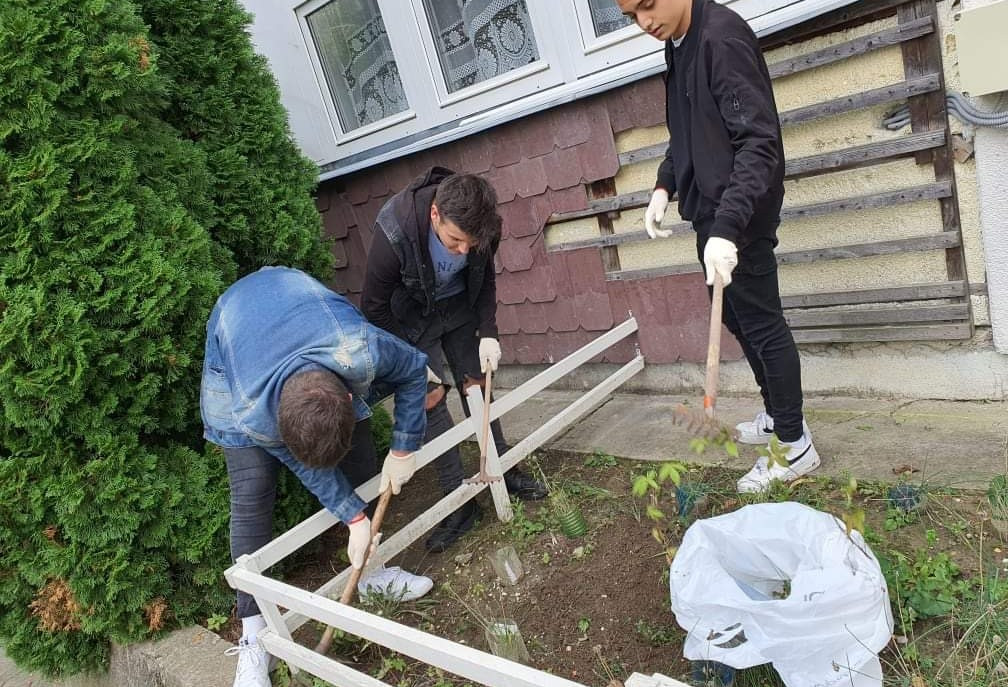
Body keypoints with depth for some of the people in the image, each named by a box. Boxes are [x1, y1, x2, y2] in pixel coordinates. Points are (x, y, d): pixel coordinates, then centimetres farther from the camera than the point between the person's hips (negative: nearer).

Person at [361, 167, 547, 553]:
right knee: (429, 399, -6)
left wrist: (488, 332, -14)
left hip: (459, 307, 3)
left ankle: (502, 468, 27)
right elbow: (374, 308, -21)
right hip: (411, 318, -3)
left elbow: (485, 279, -4)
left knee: (476, 385, 9)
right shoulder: (394, 235, -38)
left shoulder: (480, 225, -26)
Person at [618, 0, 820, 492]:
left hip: (739, 216, -9)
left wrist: (727, 227, -35)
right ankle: (777, 414, 36)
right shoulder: (678, 45, 11)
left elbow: (759, 141, -26)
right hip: (709, 211, 9)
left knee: (761, 323, 0)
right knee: (736, 317, 18)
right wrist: (665, 185, 7)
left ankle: (794, 445, 15)